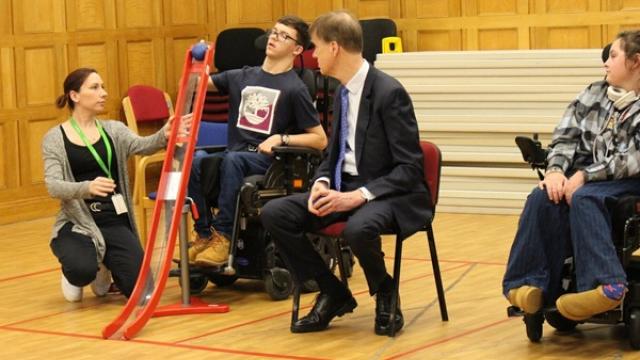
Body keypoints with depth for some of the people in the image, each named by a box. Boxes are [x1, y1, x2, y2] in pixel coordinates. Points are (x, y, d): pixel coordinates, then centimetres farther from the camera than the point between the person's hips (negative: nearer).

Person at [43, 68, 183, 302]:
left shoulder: (113, 129, 7)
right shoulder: (55, 138, -2)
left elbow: (142, 146, -13)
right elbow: (53, 186, -14)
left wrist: (163, 135, -37)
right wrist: (87, 187, -35)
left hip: (115, 222, 3)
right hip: (77, 223, -3)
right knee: (83, 270, -34)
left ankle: (105, 266, 23)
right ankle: (74, 276, 7)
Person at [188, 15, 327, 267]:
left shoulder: (295, 89, 0)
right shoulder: (242, 77, 16)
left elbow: (320, 140, -1)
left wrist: (282, 139, -14)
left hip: (270, 161, -4)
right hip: (235, 155, 5)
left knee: (232, 160, -37)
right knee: (195, 161, -27)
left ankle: (223, 236, -33)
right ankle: (203, 234, -20)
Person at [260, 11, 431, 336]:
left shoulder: (389, 92, -17)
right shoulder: (342, 90, 8)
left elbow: (410, 168, -18)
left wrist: (358, 196, -27)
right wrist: (322, 183, -5)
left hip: (387, 194, -8)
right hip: (345, 187, 8)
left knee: (358, 228, -40)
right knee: (274, 214, -11)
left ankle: (384, 292, -6)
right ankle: (333, 293, 2)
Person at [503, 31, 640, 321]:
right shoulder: (593, 93, 15)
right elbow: (565, 136, 8)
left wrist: (584, 176, -20)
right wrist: (556, 169, -12)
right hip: (581, 177, 5)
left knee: (583, 199, -37)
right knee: (543, 197, -27)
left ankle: (607, 284, -46)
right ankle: (531, 283, -31)